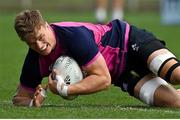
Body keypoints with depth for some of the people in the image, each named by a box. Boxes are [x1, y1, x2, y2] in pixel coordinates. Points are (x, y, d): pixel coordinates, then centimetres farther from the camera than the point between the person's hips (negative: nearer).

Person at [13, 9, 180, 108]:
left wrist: (64, 90, -31)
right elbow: (20, 97, 0)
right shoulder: (35, 60, -12)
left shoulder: (73, 34, -32)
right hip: (121, 74, 5)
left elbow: (104, 79, -26)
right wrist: (33, 102, -24)